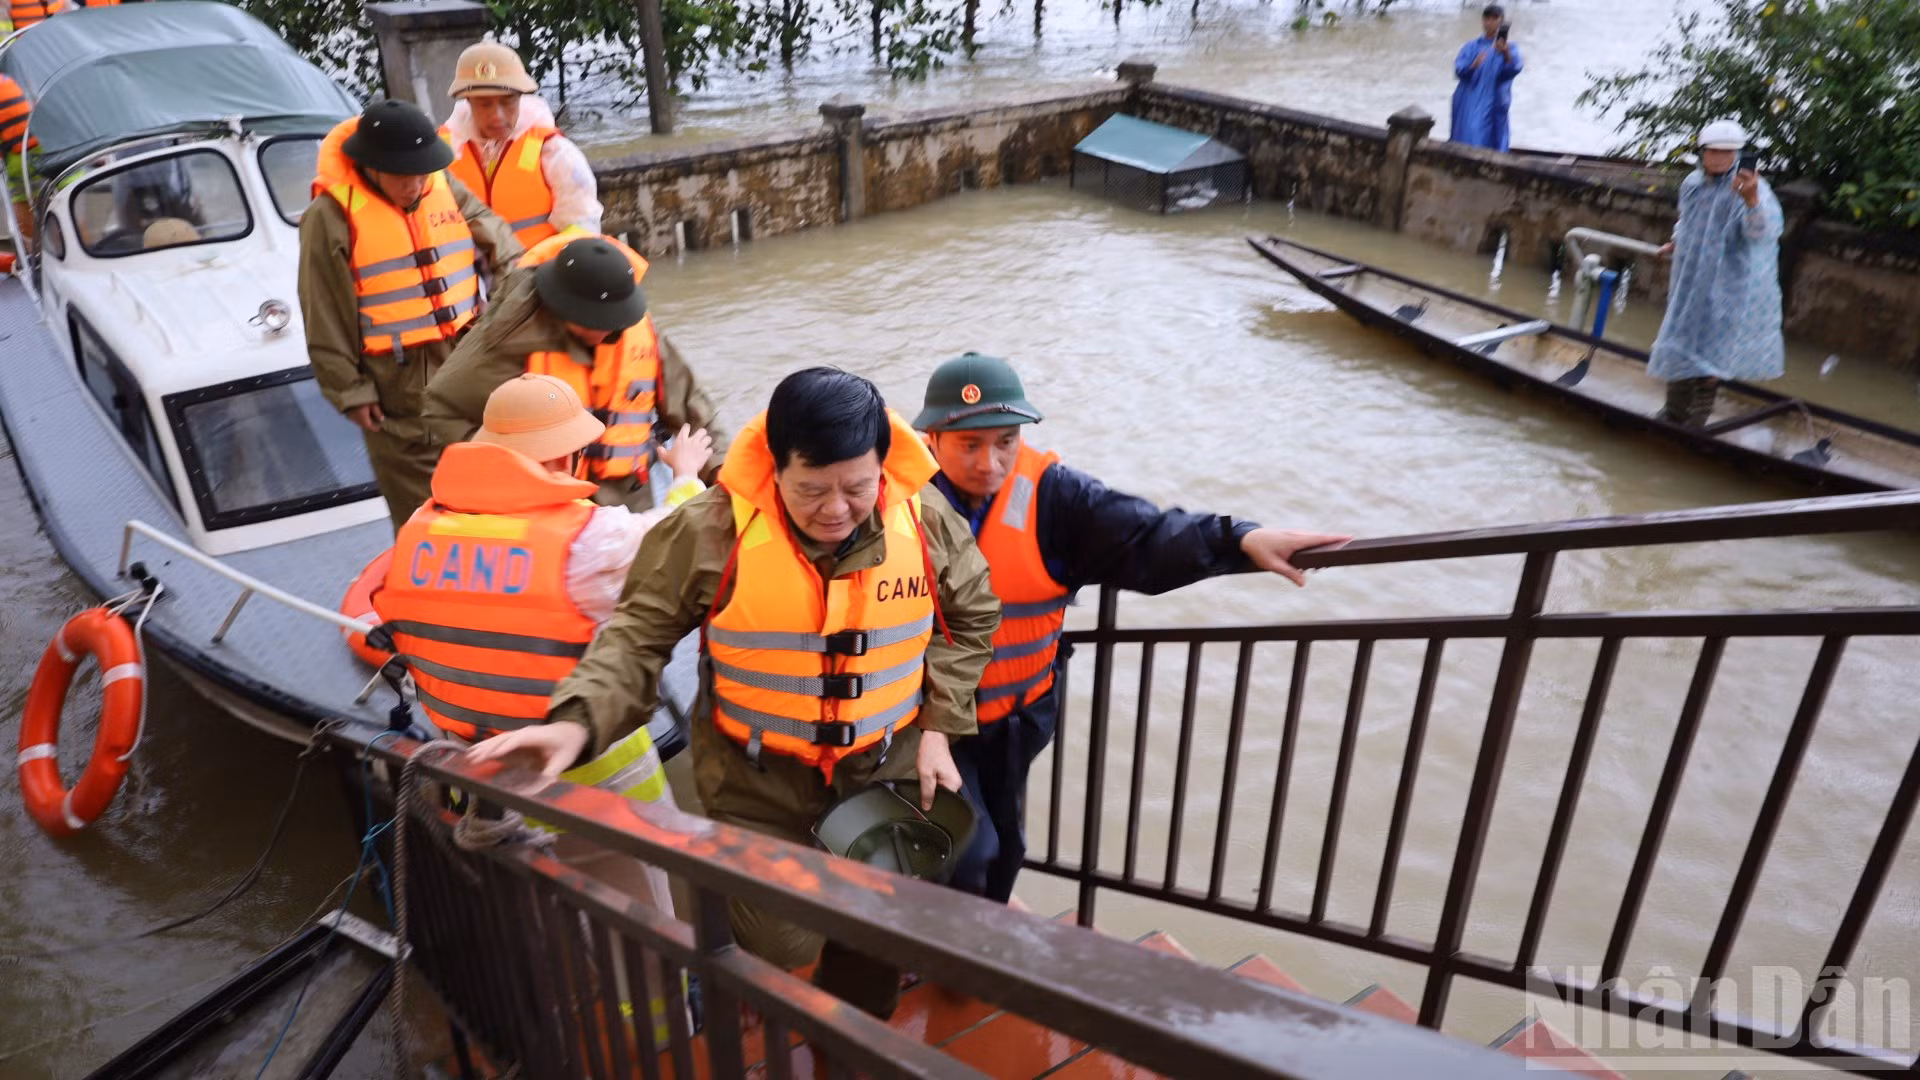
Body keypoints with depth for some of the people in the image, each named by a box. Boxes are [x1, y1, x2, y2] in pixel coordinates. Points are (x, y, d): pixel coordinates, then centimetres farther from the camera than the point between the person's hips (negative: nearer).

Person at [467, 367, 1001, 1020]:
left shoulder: (926, 519, -11)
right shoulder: (713, 530, -19)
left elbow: (970, 621, 6)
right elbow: (638, 636, -11)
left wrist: (938, 726, -1)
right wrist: (580, 721, -27)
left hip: (888, 765, 3)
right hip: (758, 775, -3)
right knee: (778, 946, 1)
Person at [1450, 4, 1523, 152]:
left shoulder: (1509, 48, 5)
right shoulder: (1471, 47, 12)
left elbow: (1515, 68, -16)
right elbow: (1459, 70, -4)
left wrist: (1506, 53, -37)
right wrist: (1474, 65, -27)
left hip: (1492, 106, -2)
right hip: (1469, 104, 2)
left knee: (1486, 144, -8)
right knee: (1466, 141, -2)